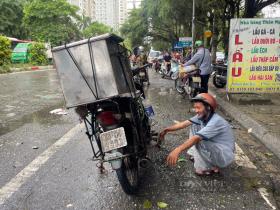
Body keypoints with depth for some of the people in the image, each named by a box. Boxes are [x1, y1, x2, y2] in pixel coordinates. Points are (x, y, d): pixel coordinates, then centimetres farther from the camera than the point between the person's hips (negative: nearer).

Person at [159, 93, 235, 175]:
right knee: (194, 125, 0)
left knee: (199, 140, -32)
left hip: (224, 156, -8)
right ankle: (195, 154, 11)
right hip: (214, 147, 8)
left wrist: (178, 150, -50)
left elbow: (196, 138, -42)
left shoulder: (216, 121, -31)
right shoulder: (202, 116, -7)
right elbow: (185, 123, -9)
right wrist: (167, 130, -17)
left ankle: (210, 168, -8)